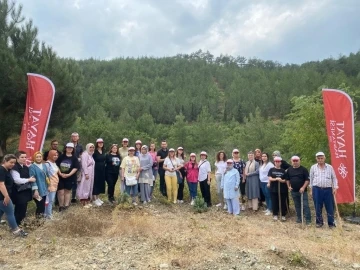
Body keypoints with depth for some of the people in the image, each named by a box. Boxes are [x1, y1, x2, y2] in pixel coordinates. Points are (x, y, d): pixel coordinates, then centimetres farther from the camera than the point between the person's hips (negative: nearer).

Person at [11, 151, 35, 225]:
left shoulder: (26, 168, 14)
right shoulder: (15, 168, -13)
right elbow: (17, 180, -23)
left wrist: (32, 179, 8)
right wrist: (29, 179, -15)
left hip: (26, 191, 8)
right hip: (19, 192, -8)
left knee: (23, 209, 14)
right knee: (19, 209, -4)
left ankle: (20, 223, 25)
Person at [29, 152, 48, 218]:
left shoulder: (44, 165, 11)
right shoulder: (32, 167, -10)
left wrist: (48, 186, 19)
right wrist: (35, 190, -21)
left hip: (44, 189, 7)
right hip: (38, 190, -7)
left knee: (43, 205, 12)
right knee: (40, 206, -7)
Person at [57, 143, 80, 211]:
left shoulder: (74, 158, -1)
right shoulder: (61, 156, 3)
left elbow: (76, 168, -8)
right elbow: (57, 166, 0)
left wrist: (69, 174, -18)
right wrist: (60, 173, -13)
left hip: (70, 177, 0)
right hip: (60, 177, 0)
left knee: (67, 191, 11)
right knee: (60, 191, -2)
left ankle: (66, 205, 22)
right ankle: (61, 205, 12)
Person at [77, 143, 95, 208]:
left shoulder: (91, 155, 16)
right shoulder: (85, 154, -10)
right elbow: (84, 164, -17)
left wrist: (92, 174, 13)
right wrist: (86, 173, -22)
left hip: (91, 174, 9)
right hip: (86, 174, -9)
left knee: (89, 188, 11)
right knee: (85, 187, -5)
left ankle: (87, 201, 18)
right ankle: (83, 203, -1)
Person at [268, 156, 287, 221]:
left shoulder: (283, 170, 4)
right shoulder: (271, 169, 2)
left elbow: (286, 180, 4)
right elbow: (270, 178, -7)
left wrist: (282, 180, -17)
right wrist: (276, 179, -23)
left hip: (282, 189, 1)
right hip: (273, 189, 0)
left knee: (283, 202, 5)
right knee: (274, 202, 6)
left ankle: (283, 215, 17)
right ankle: (275, 215, 20)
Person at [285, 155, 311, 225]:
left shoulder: (303, 169, -6)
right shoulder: (289, 170, 7)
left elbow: (307, 180, -10)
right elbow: (287, 179, 18)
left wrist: (303, 187, -19)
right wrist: (288, 186, 5)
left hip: (302, 191, -4)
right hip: (293, 191, 5)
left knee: (305, 205, -5)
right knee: (297, 205, 13)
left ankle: (308, 219, 2)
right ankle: (299, 218, 24)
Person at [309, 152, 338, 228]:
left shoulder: (330, 167, 6)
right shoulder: (313, 167, 6)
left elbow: (334, 178, 8)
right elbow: (311, 179, 11)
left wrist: (335, 188, -1)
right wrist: (312, 189, 10)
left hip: (328, 189, 0)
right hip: (317, 189, 0)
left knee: (330, 207, 3)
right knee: (318, 207, 6)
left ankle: (331, 223, 14)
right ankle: (319, 222, 18)